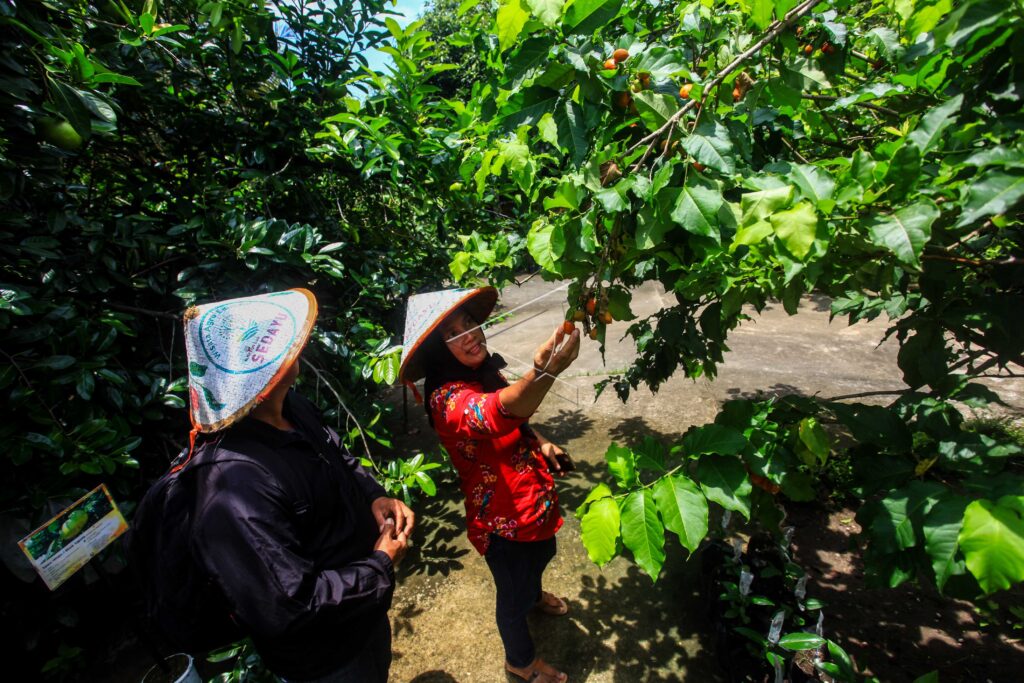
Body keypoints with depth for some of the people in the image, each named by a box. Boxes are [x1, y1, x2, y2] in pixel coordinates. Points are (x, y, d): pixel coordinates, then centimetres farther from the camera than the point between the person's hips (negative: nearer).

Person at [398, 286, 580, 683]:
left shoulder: (484, 371, -6)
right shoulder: (447, 396, -32)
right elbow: (498, 413, -55)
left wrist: (541, 444, -3)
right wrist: (544, 370, -72)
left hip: (535, 497, 8)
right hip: (504, 518, -8)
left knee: (541, 554, 35)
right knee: (514, 594, 20)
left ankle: (534, 595, 69)